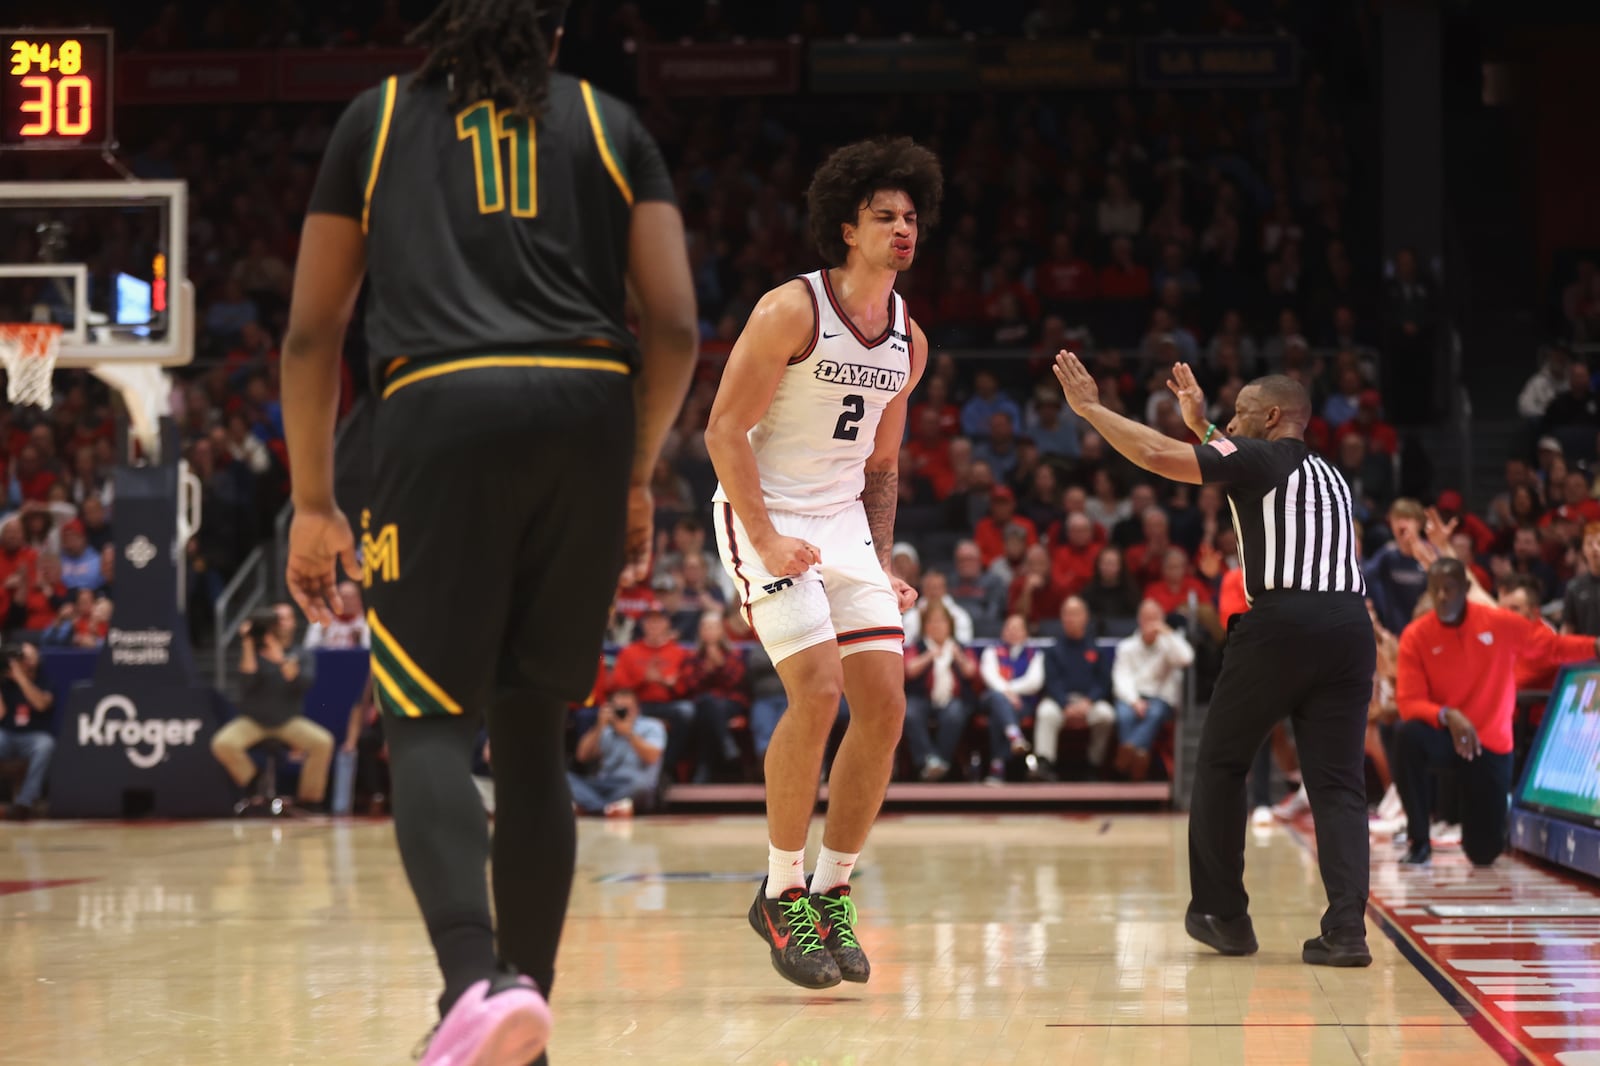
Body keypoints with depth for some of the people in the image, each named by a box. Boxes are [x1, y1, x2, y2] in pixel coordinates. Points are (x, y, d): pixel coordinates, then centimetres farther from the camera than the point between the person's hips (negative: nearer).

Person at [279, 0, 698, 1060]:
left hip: (442, 414, -2)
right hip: (589, 414, 2)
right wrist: (637, 476, 21)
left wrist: (314, 503, 20)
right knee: (532, 732, 13)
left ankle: (478, 980, -29)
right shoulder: (610, 123, 19)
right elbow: (675, 325, 9)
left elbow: (312, 332, 14)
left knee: (430, 725, -3)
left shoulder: (377, 117, 18)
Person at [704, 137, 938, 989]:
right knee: (818, 693, -20)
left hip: (845, 521, 7)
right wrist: (767, 541, -21)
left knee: (885, 706, -3)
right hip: (765, 514, -7)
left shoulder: (909, 343, 8)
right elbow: (724, 430, -15)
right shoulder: (791, 311, -13)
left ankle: (831, 892, 11)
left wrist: (881, 569, 12)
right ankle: (781, 895, -5)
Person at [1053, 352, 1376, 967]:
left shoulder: (1258, 457, 5)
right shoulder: (1329, 477, 27)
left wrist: (1090, 409, 6)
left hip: (1281, 622, -6)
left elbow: (1159, 457, -5)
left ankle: (1223, 915, 16)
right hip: (1348, 625, 6)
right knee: (1338, 783, 3)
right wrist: (1202, 426, 50)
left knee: (1220, 764, 12)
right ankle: (1346, 929, -12)